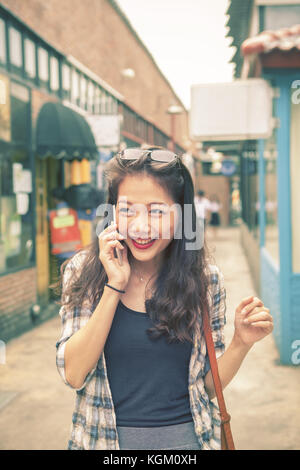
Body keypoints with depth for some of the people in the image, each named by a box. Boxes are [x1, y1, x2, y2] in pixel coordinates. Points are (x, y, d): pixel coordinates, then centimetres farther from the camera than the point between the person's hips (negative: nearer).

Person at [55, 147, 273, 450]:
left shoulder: (205, 278, -7)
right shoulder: (83, 272, -9)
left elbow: (208, 384, 0)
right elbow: (73, 376, -16)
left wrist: (242, 342, -19)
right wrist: (115, 286, -21)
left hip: (186, 436, 1)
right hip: (105, 439, 0)